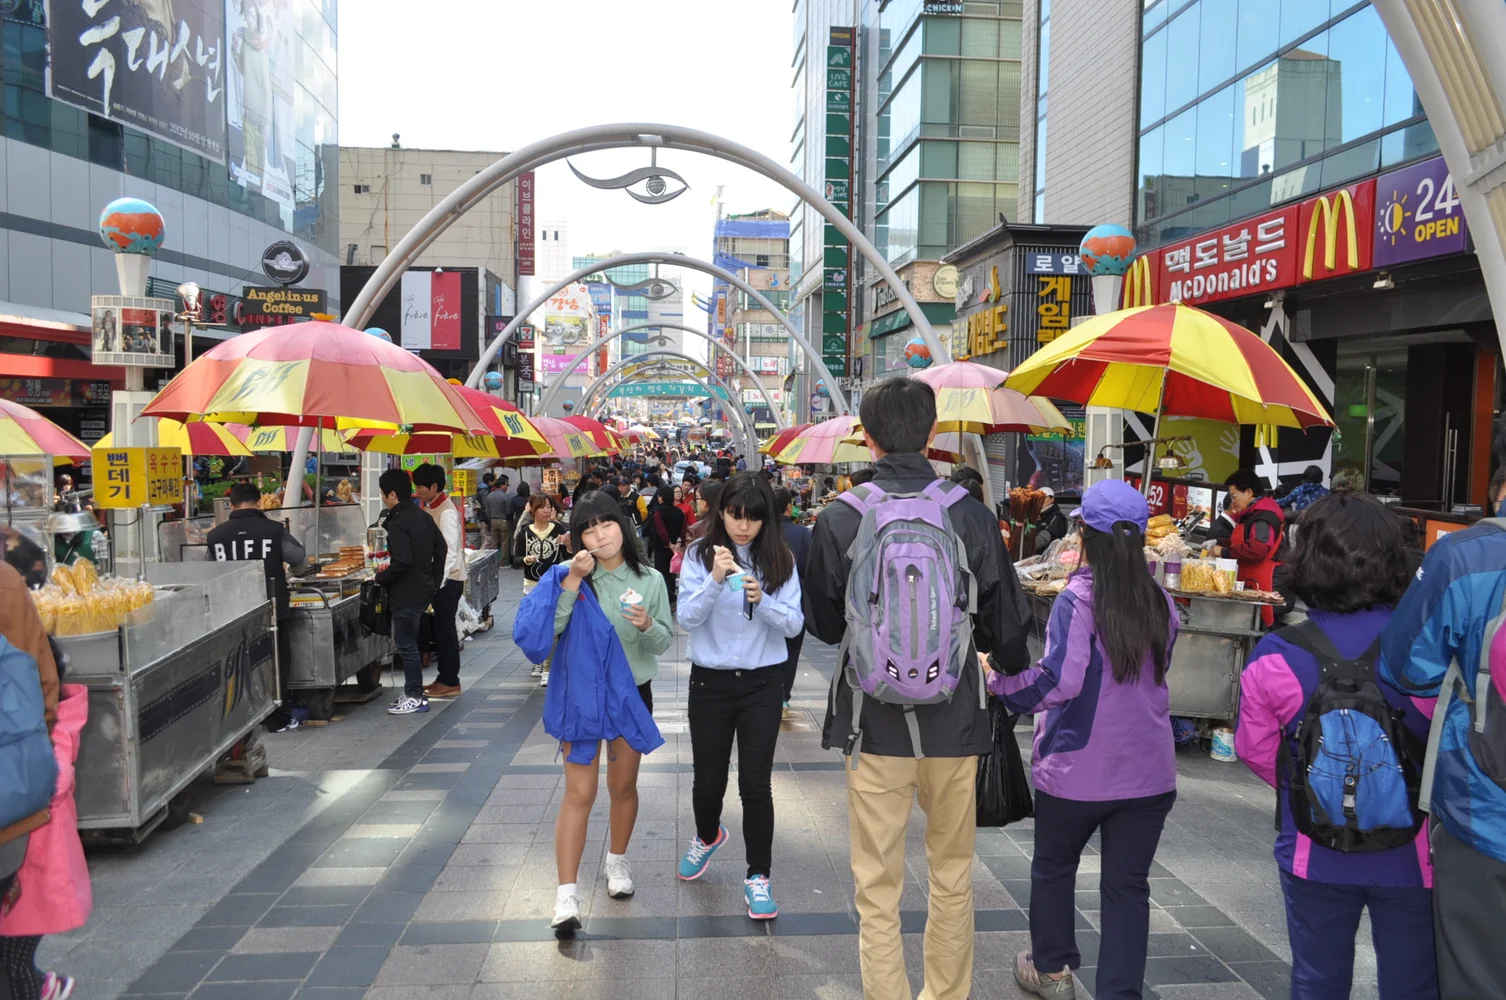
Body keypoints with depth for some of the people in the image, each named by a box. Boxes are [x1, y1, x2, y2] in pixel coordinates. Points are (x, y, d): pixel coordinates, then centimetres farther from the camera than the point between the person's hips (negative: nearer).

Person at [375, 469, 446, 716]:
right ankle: (413, 693, 23)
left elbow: (402, 561, -27)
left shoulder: (398, 524, -19)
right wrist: (435, 579, 19)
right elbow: (441, 547, 14)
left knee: (406, 645, 0)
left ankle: (415, 698, 7)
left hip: (406, 594, -9)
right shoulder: (423, 517, 8)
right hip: (424, 589, 9)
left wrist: (381, 577, -10)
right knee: (409, 642, 17)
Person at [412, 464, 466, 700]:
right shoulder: (432, 508, 11)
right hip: (440, 579, 9)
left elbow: (450, 552, -22)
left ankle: (450, 683, 5)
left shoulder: (447, 512, -17)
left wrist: (437, 582, -25)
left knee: (445, 630, -2)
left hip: (448, 580, -9)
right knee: (441, 629, 13)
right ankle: (445, 678, 22)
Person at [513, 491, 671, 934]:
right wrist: (572, 582, -24)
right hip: (581, 695, -2)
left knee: (623, 786, 16)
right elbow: (548, 630, -18)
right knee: (579, 793, -3)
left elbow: (665, 642, 0)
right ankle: (567, 894, 1)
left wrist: (648, 625, -21)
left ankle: (617, 861, 38)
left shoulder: (650, 579, -3)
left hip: (632, 694, 2)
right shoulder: (571, 577, -7)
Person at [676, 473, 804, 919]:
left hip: (762, 684, 0)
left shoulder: (780, 560, -3)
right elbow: (686, 618, -13)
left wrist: (762, 600, -24)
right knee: (708, 779, 13)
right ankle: (708, 836, 46)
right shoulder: (699, 555, -5)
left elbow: (795, 624, -6)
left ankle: (758, 877, 15)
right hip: (709, 681, 1)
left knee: (756, 784, -2)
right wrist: (715, 580, -28)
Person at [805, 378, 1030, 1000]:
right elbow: (1007, 627, 0)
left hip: (875, 722, -2)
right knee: (952, 877, 21)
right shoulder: (973, 517, -8)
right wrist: (1015, 676, 22)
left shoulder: (838, 519, -11)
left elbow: (822, 625, 1)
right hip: (955, 719, 2)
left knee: (878, 886, 9)